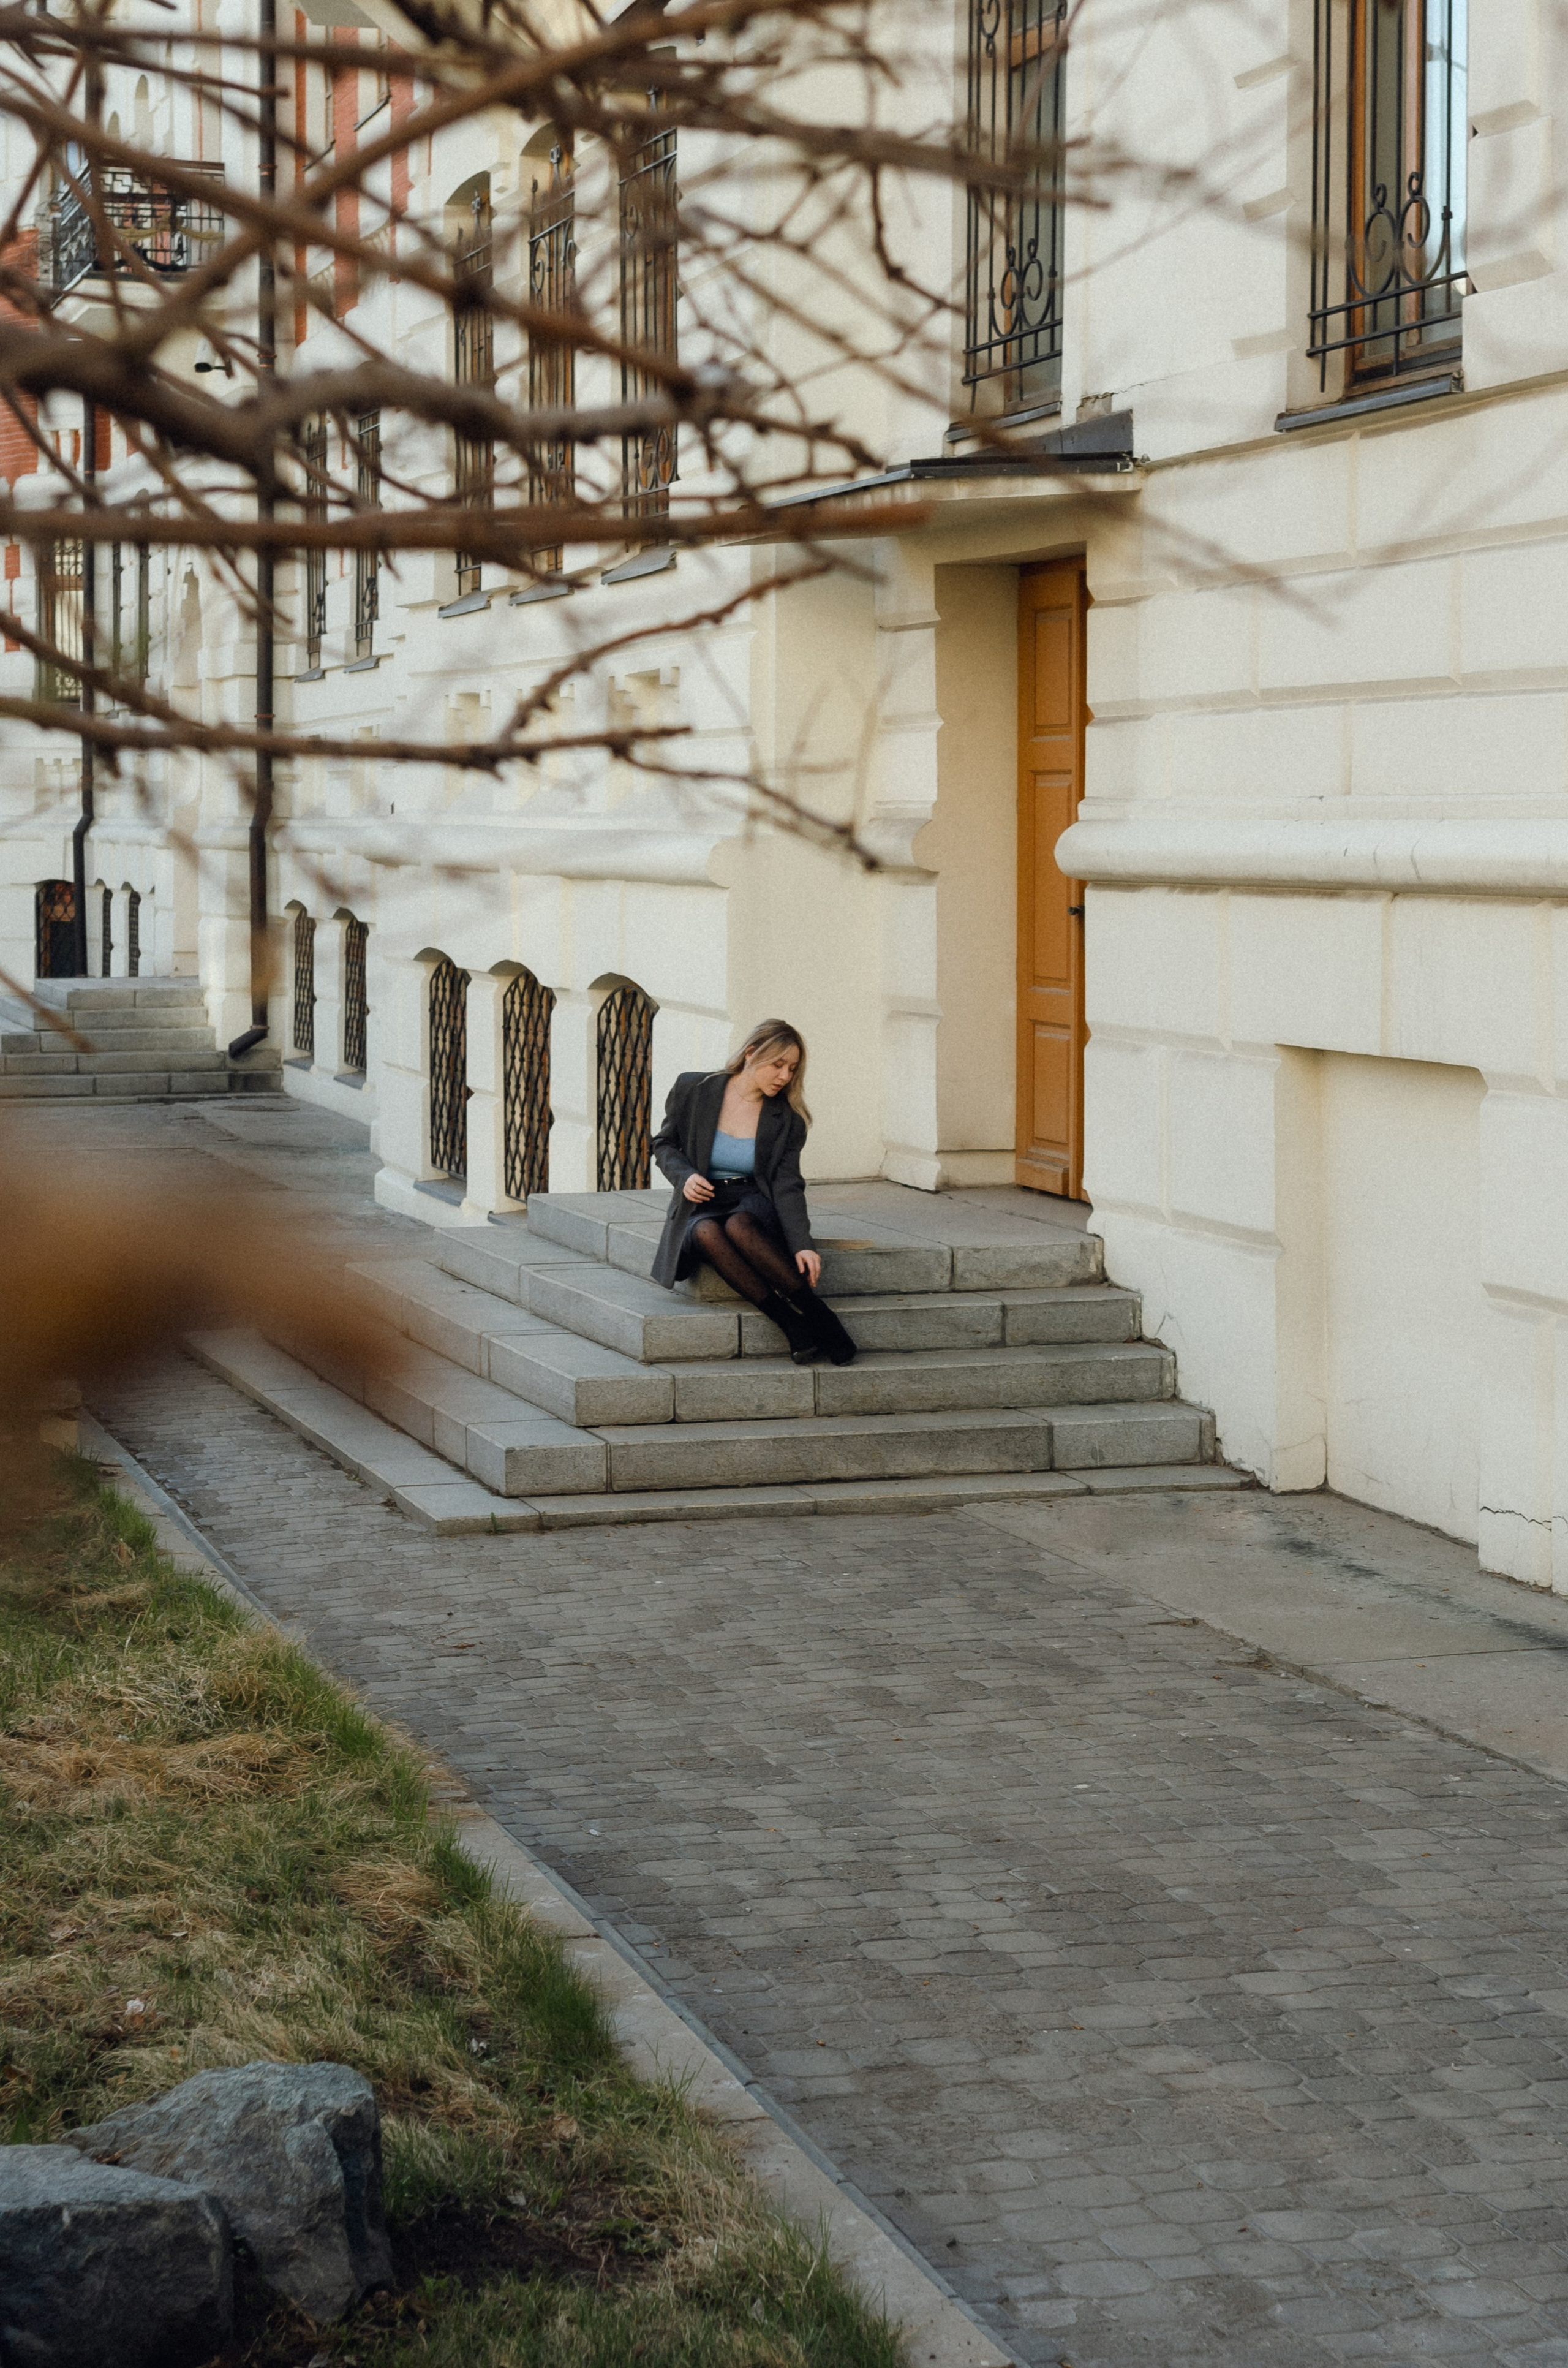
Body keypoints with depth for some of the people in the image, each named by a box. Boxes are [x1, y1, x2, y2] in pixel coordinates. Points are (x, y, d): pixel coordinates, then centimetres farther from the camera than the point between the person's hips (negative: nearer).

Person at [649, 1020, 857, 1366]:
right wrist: (684, 1176, -10)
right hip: (700, 1207, 0)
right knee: (708, 1233, -38)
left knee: (738, 1226, -38)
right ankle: (791, 1324, -38)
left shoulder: (786, 1119, -2)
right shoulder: (693, 1090, -3)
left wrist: (802, 1245, -24)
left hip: (754, 1206, 0)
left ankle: (819, 1318, -33)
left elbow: (786, 1186, -8)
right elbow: (664, 1143, 12)